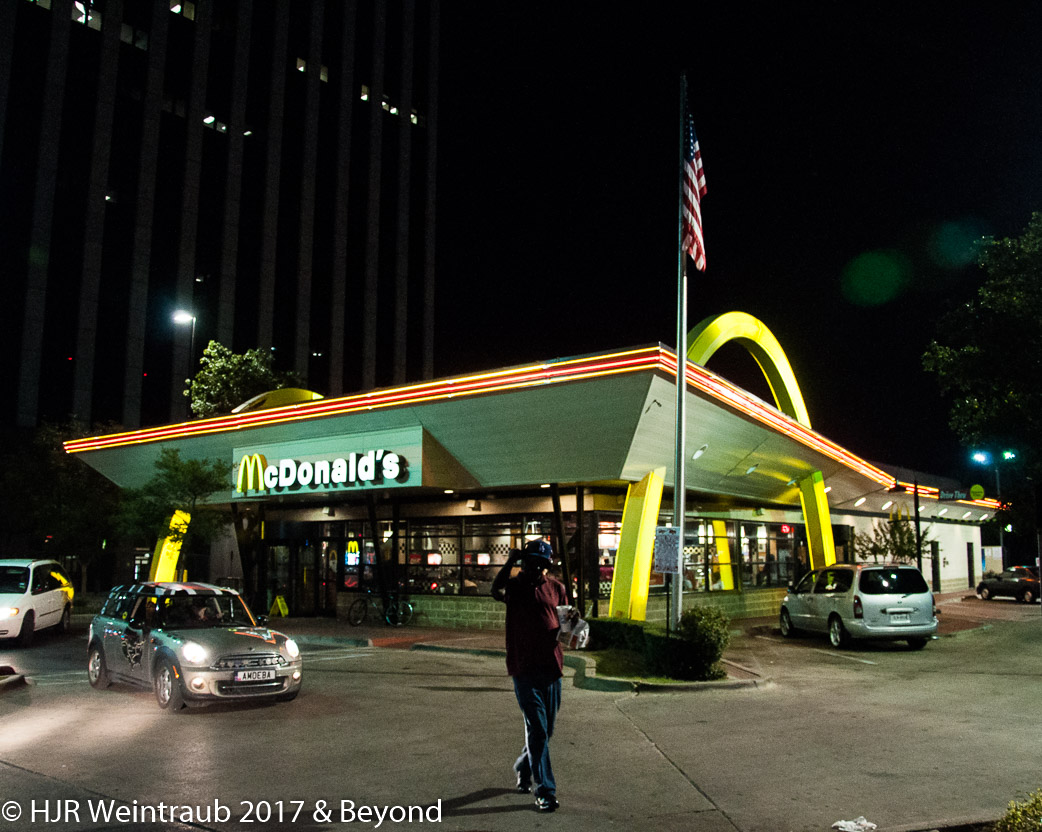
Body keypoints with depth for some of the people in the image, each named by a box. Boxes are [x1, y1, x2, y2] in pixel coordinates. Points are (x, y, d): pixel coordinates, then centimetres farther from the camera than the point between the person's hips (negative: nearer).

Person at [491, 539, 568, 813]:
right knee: (537, 730, -7)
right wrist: (510, 563, -22)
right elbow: (497, 592, -26)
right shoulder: (514, 585, -2)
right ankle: (545, 791, 3)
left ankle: (523, 767, 40)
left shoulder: (556, 588, 8)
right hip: (525, 669, -4)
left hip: (551, 667, 4)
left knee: (546, 730, 15)